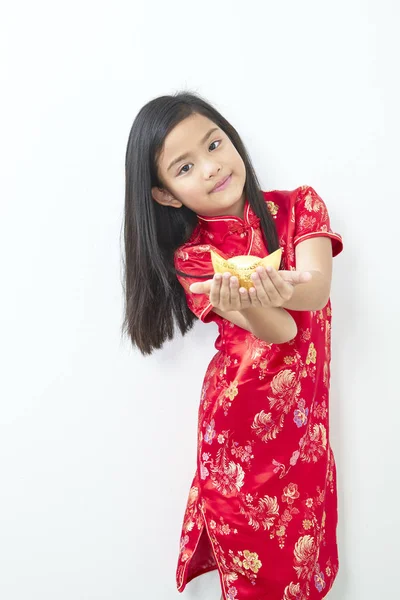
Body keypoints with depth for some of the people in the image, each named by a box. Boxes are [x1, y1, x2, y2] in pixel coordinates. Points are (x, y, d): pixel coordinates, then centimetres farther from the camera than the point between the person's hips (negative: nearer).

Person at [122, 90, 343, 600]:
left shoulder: (299, 205, -1)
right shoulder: (192, 257, -8)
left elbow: (317, 289, -18)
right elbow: (278, 330, -20)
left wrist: (283, 287, -40)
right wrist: (246, 303, -43)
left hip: (305, 415, 2)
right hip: (241, 422, -2)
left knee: (303, 557, 14)